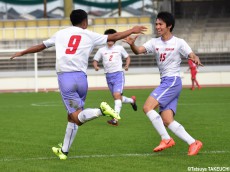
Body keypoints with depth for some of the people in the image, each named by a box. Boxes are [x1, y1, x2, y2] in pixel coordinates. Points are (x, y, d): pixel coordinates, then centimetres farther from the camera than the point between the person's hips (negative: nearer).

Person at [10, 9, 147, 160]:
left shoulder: (61, 34, 15)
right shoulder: (89, 35, 12)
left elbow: (41, 46, 25)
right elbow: (114, 37, 15)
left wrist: (22, 53, 40)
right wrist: (132, 31, 30)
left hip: (65, 78, -1)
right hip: (81, 77, 1)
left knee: (77, 117, -9)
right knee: (72, 116, 17)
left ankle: (101, 111, -36)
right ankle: (64, 150, 22)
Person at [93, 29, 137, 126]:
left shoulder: (119, 48, 3)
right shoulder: (102, 50, 6)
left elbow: (127, 57, 16)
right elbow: (95, 60, 12)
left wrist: (127, 65, -2)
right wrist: (96, 66, -10)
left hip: (118, 74, -4)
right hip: (108, 76, 4)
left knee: (117, 95, -22)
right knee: (117, 97, 12)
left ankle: (115, 119, -28)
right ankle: (132, 100, 44)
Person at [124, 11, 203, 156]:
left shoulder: (179, 43, -4)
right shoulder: (155, 42, 10)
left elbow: (192, 56, -6)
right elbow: (138, 51, -4)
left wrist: (196, 59, -31)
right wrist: (132, 44, -26)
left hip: (173, 81, -7)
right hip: (165, 83, 7)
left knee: (147, 107, -19)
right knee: (166, 120, -2)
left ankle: (166, 139, -13)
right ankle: (193, 143, 1)